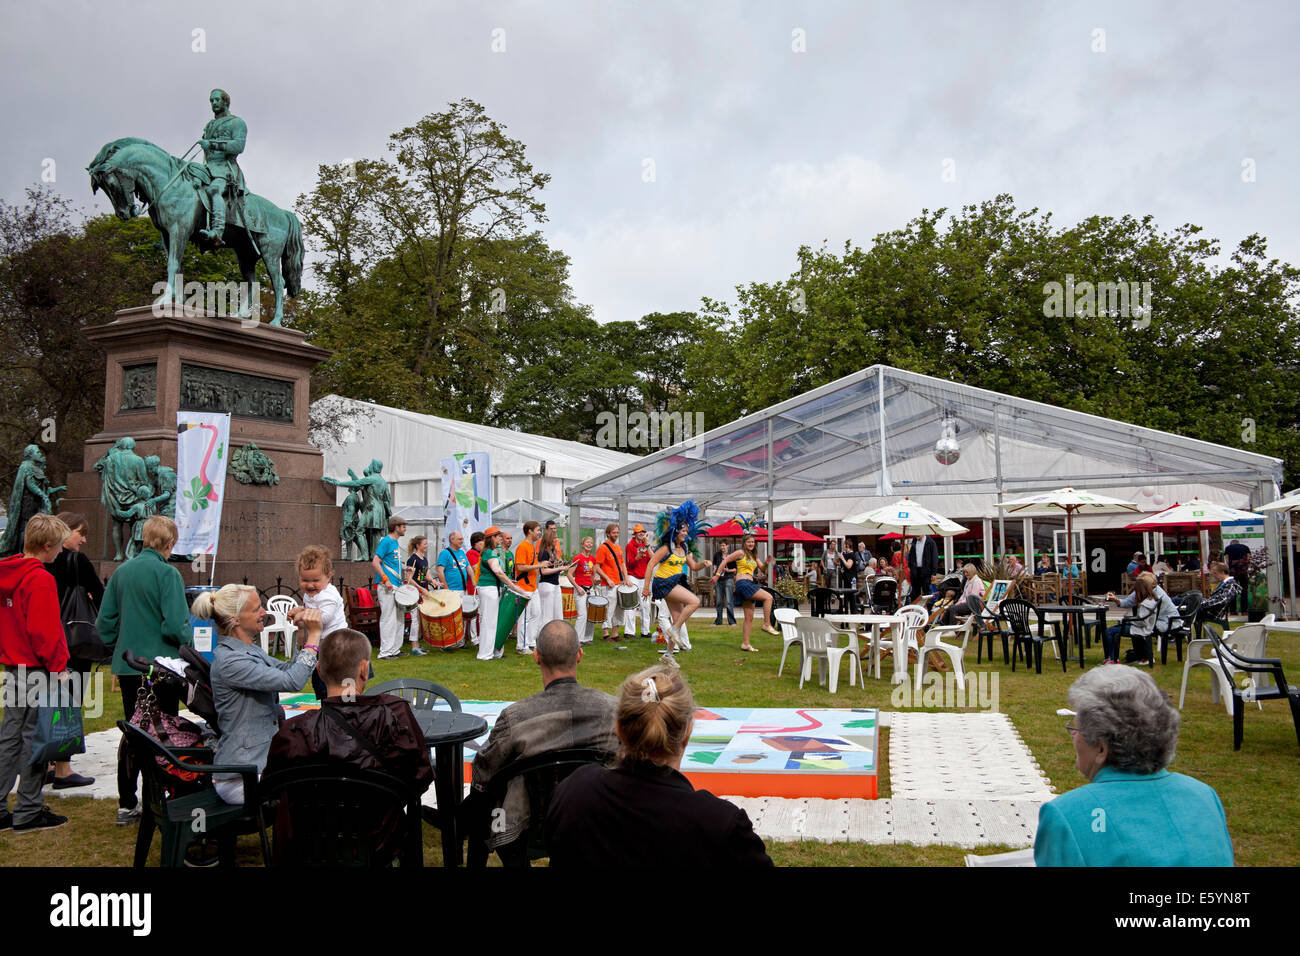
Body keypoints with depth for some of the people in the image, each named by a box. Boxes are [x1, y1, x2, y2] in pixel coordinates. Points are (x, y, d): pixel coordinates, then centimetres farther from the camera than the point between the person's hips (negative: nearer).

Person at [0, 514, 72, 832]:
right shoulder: (40, 579, -18)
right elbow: (43, 631, -21)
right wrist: (58, 667, -13)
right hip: (38, 671, -9)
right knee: (35, 737, 0)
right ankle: (28, 812, 8)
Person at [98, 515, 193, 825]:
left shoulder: (121, 572, 4)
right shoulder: (167, 574, -14)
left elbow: (104, 621, 7)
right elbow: (175, 625, -19)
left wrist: (119, 649, 19)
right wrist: (188, 643, 0)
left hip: (127, 666, 6)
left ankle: (127, 805, 21)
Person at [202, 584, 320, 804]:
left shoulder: (249, 650, 10)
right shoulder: (228, 661, -20)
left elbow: (288, 669, 16)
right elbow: (292, 681, -26)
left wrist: (306, 633, 2)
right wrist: (314, 635, -20)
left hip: (262, 762, 9)